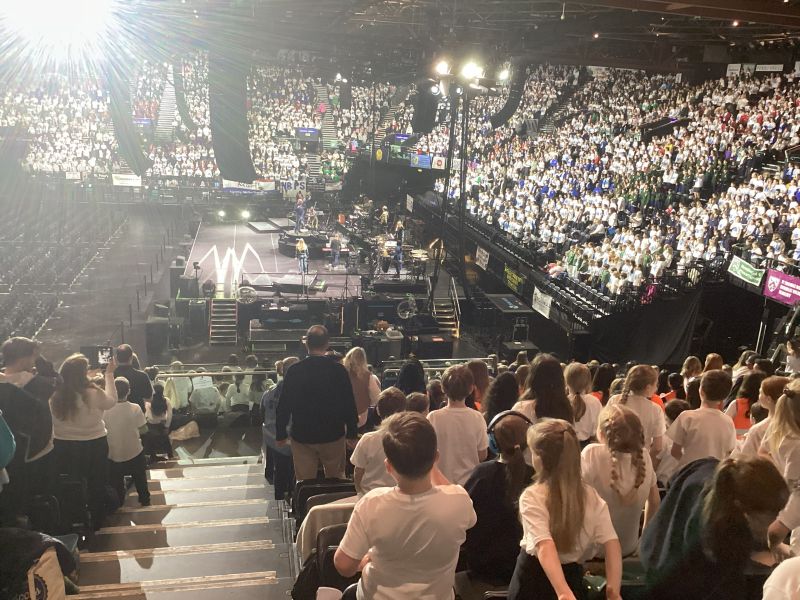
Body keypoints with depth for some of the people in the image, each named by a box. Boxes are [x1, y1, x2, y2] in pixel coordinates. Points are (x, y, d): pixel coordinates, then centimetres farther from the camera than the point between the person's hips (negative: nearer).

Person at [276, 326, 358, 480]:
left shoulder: (294, 371, -8)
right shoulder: (339, 370, -10)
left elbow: (284, 406, -4)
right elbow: (349, 405, -5)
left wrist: (280, 435, 8)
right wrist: (352, 433, 6)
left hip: (302, 437, 0)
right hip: (333, 436, 0)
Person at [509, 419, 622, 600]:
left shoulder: (532, 497, -19)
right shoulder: (592, 498, -6)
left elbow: (545, 547, -31)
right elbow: (612, 544, -15)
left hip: (533, 577, -4)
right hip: (572, 578, 4)